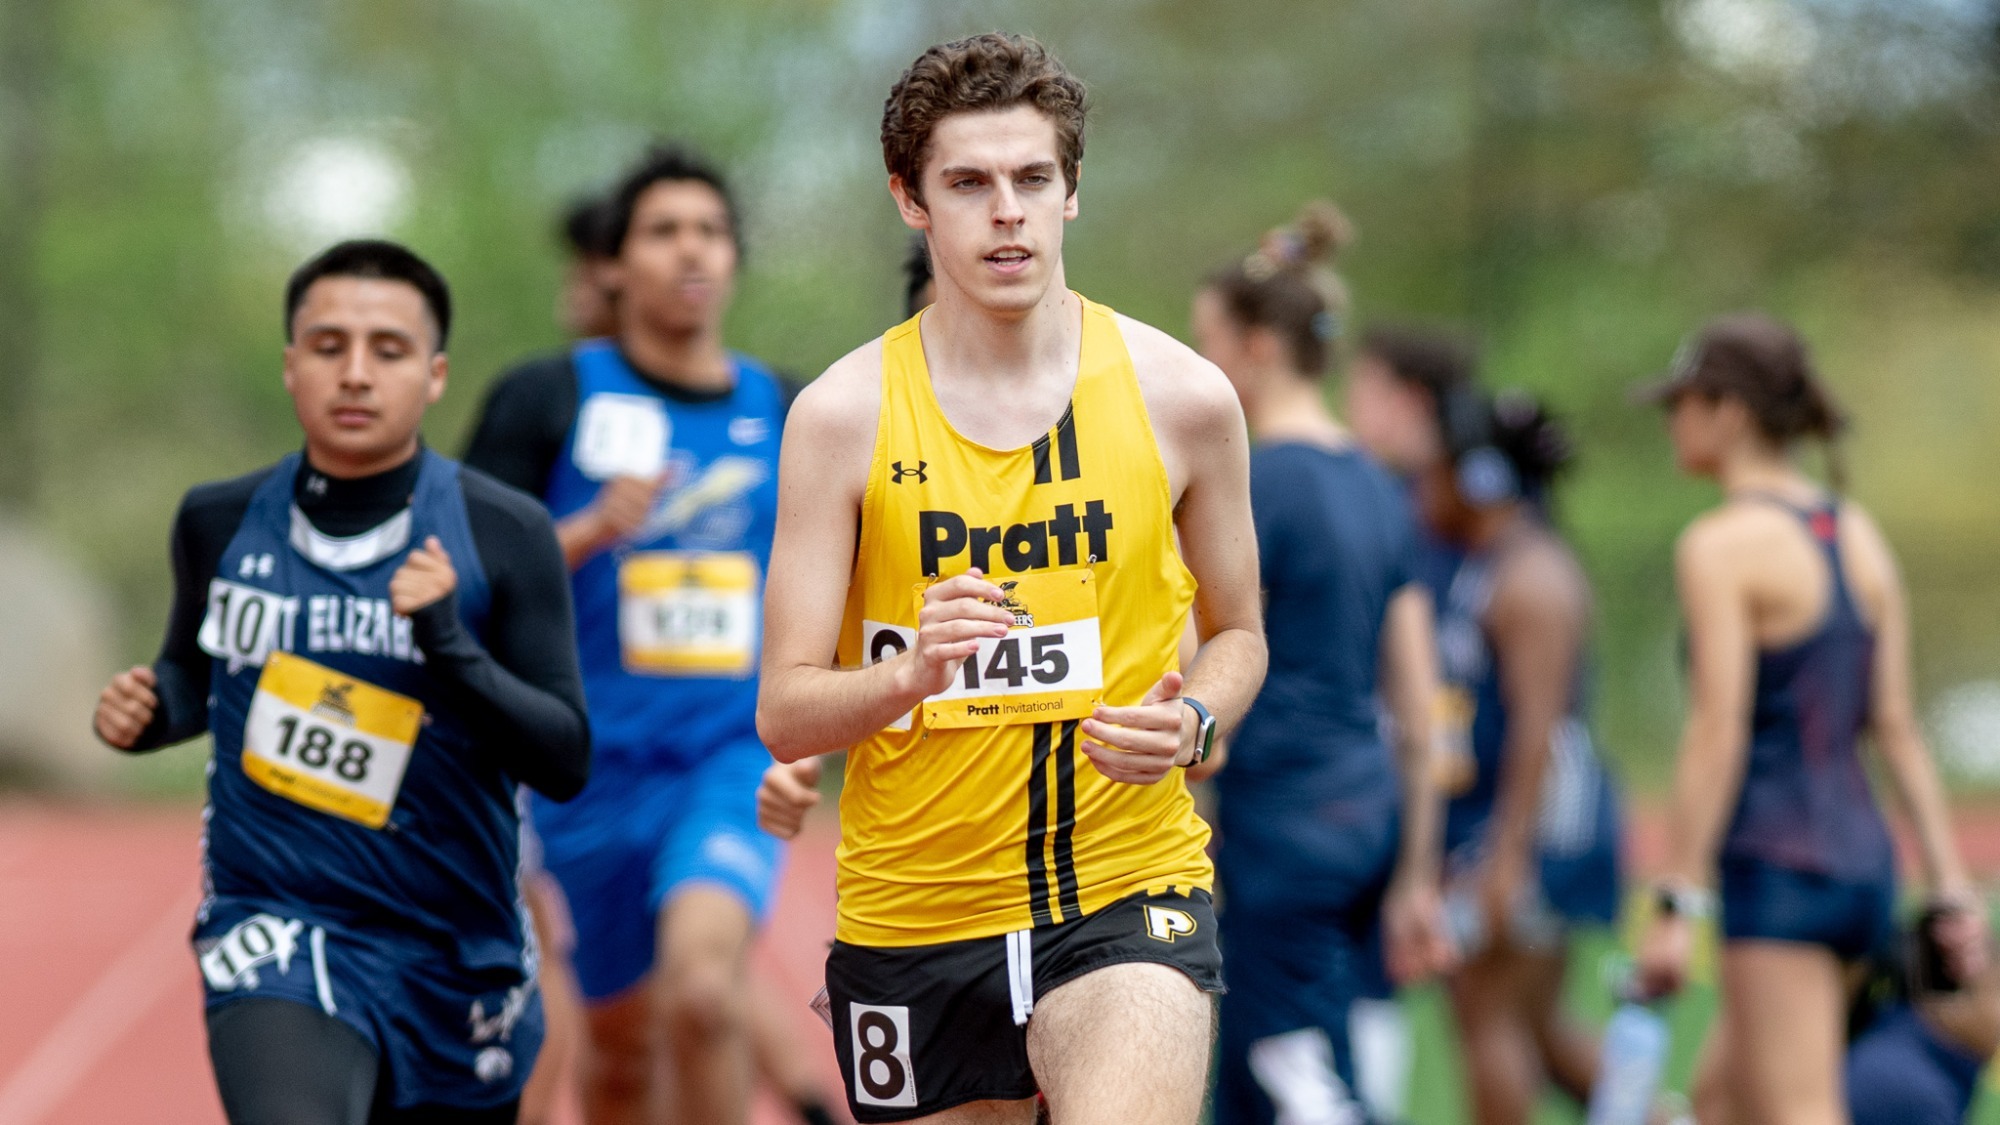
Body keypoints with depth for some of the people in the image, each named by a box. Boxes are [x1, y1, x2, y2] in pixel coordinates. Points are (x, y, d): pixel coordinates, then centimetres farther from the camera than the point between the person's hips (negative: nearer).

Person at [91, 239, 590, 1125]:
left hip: (455, 953, 1)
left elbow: (566, 763, -10)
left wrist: (450, 648, -25)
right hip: (276, 930, -1)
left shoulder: (504, 536, -7)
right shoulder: (221, 522, 1)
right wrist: (146, 711, -2)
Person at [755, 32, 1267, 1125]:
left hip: (1127, 883, -1)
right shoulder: (843, 413, -3)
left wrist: (1192, 719, -8)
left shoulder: (1181, 396, 0)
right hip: (908, 903, 1)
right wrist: (908, 673, -26)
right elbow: (784, 714, -5)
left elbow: (1238, 633, 15)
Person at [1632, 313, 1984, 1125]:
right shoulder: (1859, 535, 12)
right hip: (1863, 858, 8)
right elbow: (1898, 730, 11)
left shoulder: (1721, 546, -10)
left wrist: (1676, 905, -16)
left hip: (1779, 867, -8)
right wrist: (1950, 890, 11)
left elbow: (1717, 732, -16)